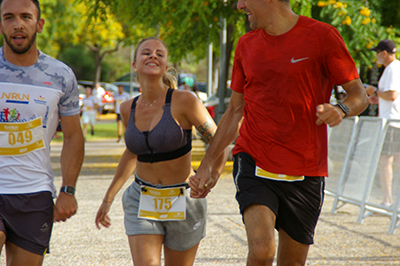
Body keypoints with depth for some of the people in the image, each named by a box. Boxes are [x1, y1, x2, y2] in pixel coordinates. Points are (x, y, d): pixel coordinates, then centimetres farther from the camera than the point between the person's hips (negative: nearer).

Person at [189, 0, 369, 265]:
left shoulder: (322, 36, -4)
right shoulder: (246, 45, 9)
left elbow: (359, 94, -1)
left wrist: (341, 110, -24)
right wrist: (206, 165, 15)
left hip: (305, 173, -1)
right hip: (253, 164, 1)